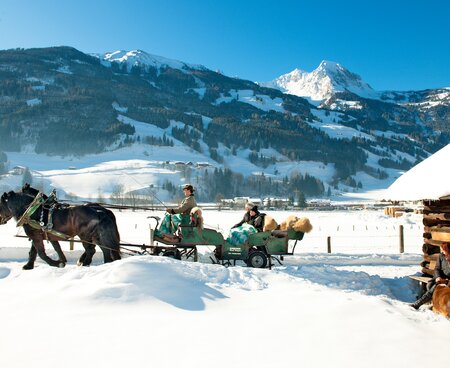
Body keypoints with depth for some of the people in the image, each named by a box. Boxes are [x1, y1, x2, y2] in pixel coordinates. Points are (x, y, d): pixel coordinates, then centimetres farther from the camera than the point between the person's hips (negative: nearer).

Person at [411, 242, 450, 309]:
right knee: (429, 284, -25)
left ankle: (418, 303, -30)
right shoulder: (441, 256, 5)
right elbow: (437, 268, 7)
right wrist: (438, 277, -12)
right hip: (441, 277, 6)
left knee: (436, 286, -29)